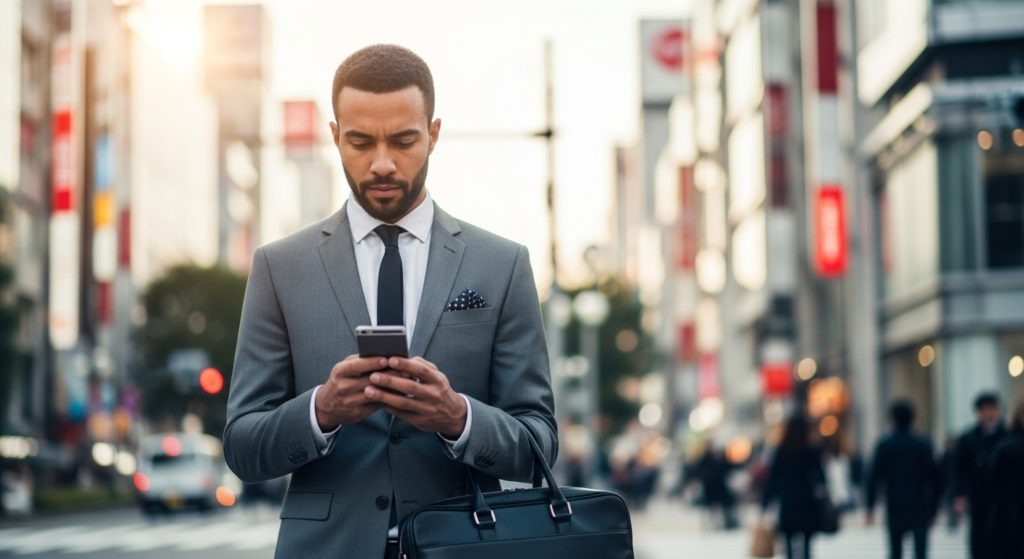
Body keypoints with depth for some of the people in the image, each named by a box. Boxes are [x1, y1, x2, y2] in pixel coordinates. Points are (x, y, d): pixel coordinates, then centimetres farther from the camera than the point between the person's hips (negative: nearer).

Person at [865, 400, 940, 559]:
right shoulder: (923, 444, -1)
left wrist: (870, 507, 5)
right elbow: (933, 477, -1)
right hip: (919, 508, -1)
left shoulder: (884, 445, -1)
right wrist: (933, 507, 6)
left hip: (894, 508, 1)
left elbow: (874, 478, -2)